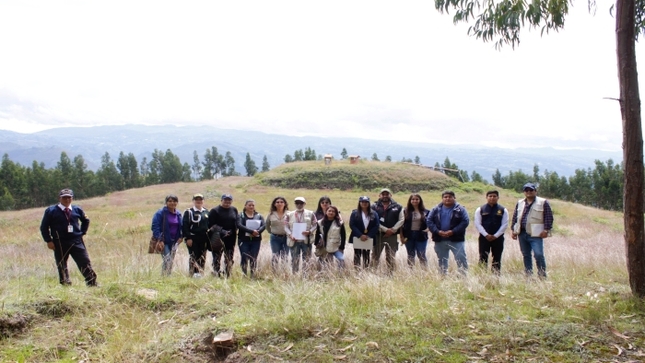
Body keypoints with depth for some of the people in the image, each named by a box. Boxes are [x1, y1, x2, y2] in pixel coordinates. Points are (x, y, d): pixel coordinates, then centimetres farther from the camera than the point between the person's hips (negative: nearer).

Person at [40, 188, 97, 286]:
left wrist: (82, 232, 11)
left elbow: (86, 220, 23)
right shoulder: (51, 211, -1)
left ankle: (92, 284, 6)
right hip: (60, 243, -1)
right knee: (61, 266, 5)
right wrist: (48, 240, -4)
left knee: (85, 263, 0)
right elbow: (44, 227, 2)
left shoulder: (77, 209, 6)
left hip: (76, 241, 2)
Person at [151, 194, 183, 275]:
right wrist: (159, 240, -18)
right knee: (167, 260, -14)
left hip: (174, 241, 6)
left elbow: (180, 227, 19)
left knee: (171, 260, 10)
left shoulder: (178, 214, 10)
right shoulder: (160, 213, -8)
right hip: (164, 241, -6)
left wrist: (180, 237, 3)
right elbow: (155, 227, -11)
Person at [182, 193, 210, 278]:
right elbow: (185, 226, -8)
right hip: (192, 239, -5)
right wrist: (187, 238, -15)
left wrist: (208, 237, 10)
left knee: (202, 258, 8)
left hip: (203, 239, 5)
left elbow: (209, 225, 17)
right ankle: (193, 274, -3)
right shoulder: (189, 212, -2)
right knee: (193, 257, -7)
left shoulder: (206, 212, 14)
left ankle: (200, 273, 16)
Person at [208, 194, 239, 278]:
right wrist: (221, 231, -20)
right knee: (217, 258, 0)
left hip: (230, 239, 5)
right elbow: (211, 225, -10)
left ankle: (228, 276, 19)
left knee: (229, 260, 10)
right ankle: (216, 275, 5)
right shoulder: (214, 211, -5)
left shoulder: (234, 210, 9)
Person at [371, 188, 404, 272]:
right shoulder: (374, 207, 1)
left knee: (391, 257, 6)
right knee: (375, 255, 3)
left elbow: (401, 220, 3)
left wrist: (392, 230, -10)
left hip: (392, 235, 1)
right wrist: (386, 229, -14)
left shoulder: (397, 207, 7)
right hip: (378, 234, -1)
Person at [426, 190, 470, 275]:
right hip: (440, 240, 3)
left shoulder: (460, 209, -1)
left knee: (461, 259, -6)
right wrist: (437, 231, -15)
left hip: (456, 239, -3)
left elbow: (465, 221, -9)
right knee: (442, 260, 14)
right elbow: (429, 221, 0)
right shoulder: (436, 210, 6)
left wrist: (453, 231, -19)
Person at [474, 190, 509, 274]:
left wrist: (495, 236, -9)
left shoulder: (503, 210, 4)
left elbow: (505, 224, 0)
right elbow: (477, 224, -1)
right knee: (483, 259, -2)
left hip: (497, 238, 1)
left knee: (497, 260, 5)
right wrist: (486, 235, -11)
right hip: (484, 238, 0)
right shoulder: (480, 210, 4)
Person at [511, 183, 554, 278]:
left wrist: (546, 230, -10)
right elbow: (515, 217, 17)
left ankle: (542, 275, -2)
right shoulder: (520, 203, 15)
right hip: (522, 234, 5)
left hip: (535, 234, -5)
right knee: (526, 255, 10)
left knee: (538, 255, -13)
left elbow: (548, 217, -3)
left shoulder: (543, 203, 1)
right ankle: (528, 275, 18)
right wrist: (514, 230, 10)